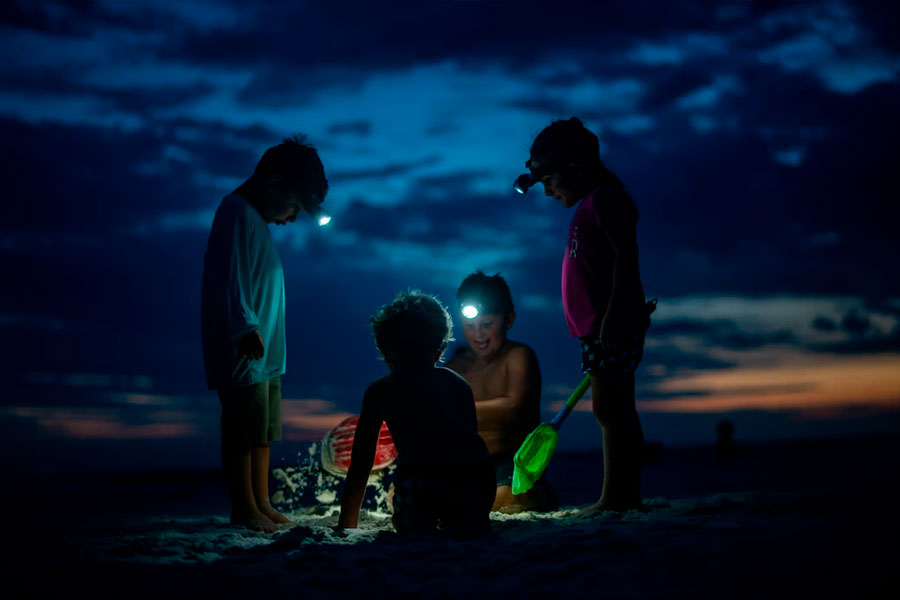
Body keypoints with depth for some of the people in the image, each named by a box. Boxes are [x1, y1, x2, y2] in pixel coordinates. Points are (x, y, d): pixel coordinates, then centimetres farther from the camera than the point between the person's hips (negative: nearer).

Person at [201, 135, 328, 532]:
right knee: (244, 430, -5)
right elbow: (230, 279, -22)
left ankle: (262, 505, 18)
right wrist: (246, 329, -29)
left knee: (262, 431, 12)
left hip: (264, 352, 10)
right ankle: (245, 509, 2)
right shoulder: (238, 213, -12)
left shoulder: (257, 218, 19)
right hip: (243, 352, -10)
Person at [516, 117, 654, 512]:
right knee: (615, 409, 10)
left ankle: (617, 496, -11)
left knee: (609, 408, -11)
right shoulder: (591, 204, 22)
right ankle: (626, 494, 15)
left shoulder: (604, 198, -9)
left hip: (611, 325, -11)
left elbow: (625, 256, -19)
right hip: (599, 328, 11)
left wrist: (613, 315, -25)